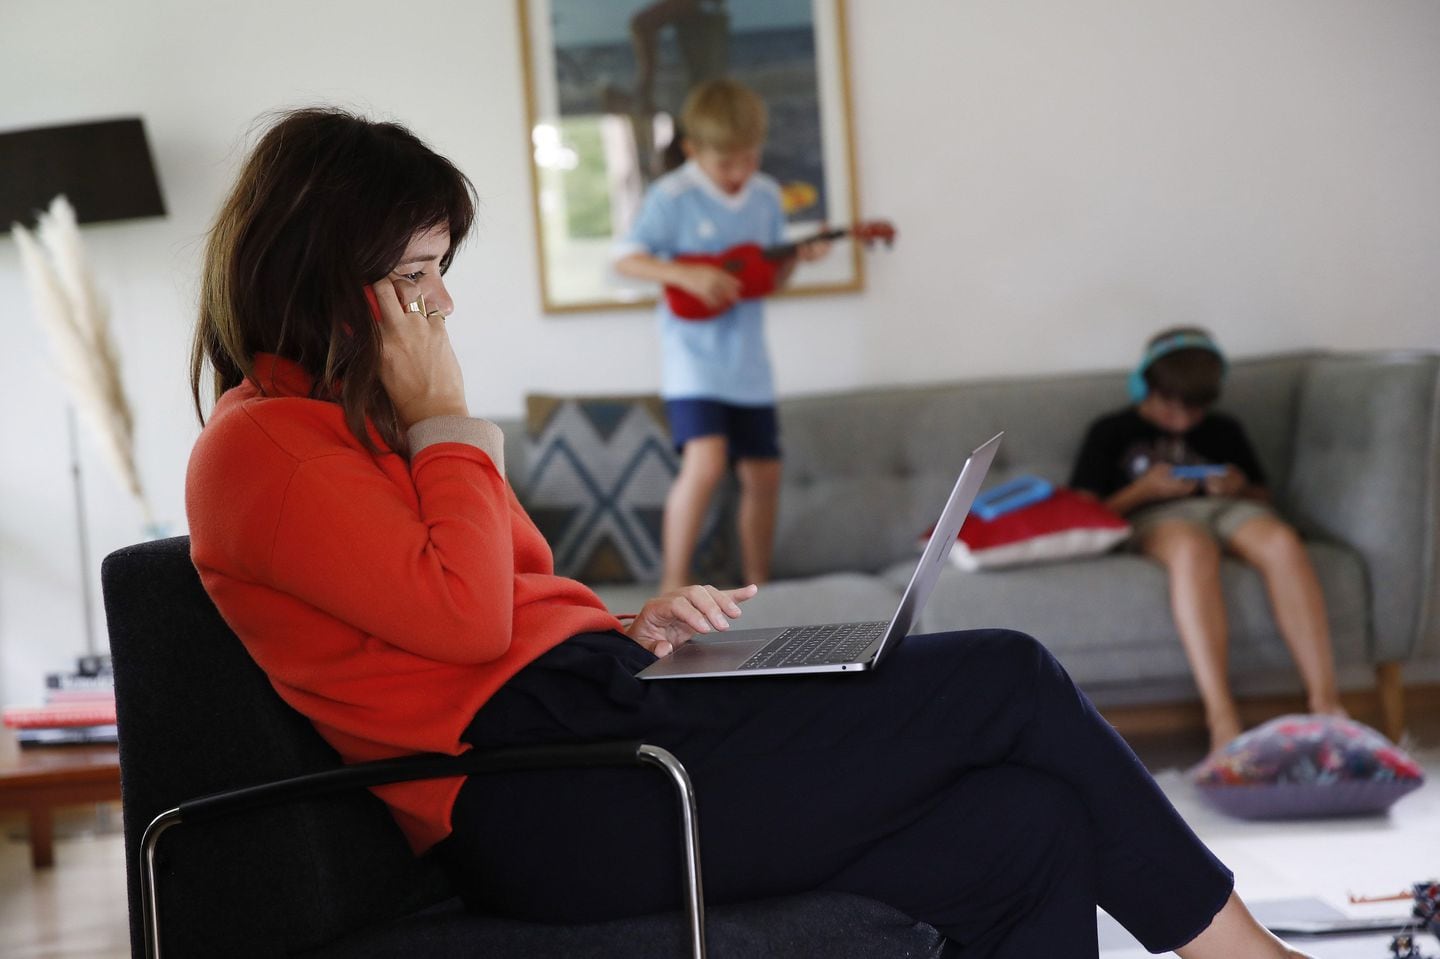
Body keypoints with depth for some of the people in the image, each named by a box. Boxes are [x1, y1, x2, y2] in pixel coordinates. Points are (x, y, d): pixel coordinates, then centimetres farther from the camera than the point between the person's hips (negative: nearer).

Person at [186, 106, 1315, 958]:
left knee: (1031, 828, -7)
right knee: (1009, 678, -7)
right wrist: (442, 418, -5)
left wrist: (625, 632, 7)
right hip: (553, 802, -10)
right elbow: (467, 618, -15)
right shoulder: (259, 443, -5)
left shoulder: (354, 420, 25)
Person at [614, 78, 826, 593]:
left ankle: (756, 589, 24)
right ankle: (672, 585, -12)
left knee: (762, 475, 9)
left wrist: (798, 255, -6)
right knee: (706, 462, -23)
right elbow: (626, 259, -12)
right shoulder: (672, 196, -10)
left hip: (746, 361, 6)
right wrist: (687, 275, -24)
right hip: (694, 353, -6)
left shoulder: (765, 195, 7)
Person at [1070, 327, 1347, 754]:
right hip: (1155, 519, -3)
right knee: (1192, 548, -42)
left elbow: (1264, 498, 30)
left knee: (1282, 542, -34)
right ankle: (1222, 719, -55)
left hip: (1227, 509, 4)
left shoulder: (1224, 431, 28)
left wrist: (1242, 489, 7)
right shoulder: (1112, 433, 16)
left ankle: (1325, 701, -41)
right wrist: (1143, 490, -6)